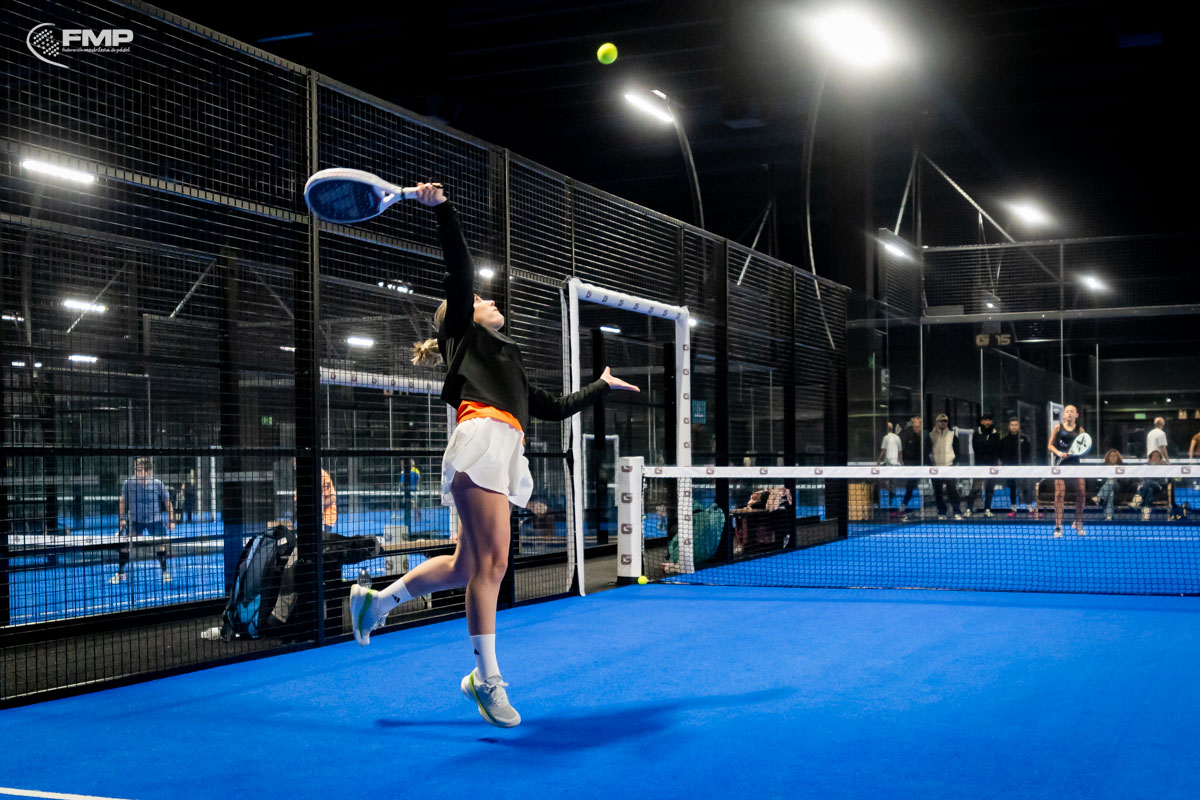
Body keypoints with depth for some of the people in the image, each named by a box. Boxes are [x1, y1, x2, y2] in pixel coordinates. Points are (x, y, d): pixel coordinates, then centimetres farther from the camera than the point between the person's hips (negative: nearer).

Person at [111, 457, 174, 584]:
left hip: (154, 520, -1)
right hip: (135, 520, 1)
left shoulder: (157, 484, -6)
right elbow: (123, 501, 9)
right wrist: (121, 518, 2)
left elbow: (167, 502, 1)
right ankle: (120, 573, 10)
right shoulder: (128, 483, -3)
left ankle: (164, 572, 18)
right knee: (125, 546, -4)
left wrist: (171, 520, -2)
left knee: (159, 545, 2)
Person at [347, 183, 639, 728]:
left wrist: (602, 386, 47)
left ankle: (375, 601, 22)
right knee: (490, 562, -11)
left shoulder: (507, 362, 35)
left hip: (504, 451, 8)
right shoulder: (462, 330, 16)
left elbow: (555, 408, 38)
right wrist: (442, 209, -9)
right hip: (482, 439, -8)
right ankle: (487, 681, -7)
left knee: (467, 565, 4)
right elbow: (459, 273, 0)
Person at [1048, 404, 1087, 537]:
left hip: (1075, 463, 2)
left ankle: (1079, 523, 16)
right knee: (1059, 493, -8)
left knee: (1081, 492, -2)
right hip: (1061, 463, -2)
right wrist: (1059, 453, -13)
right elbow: (1050, 445, 4)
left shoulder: (1080, 429, 8)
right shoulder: (1058, 427, 4)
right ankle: (1058, 526, -6)